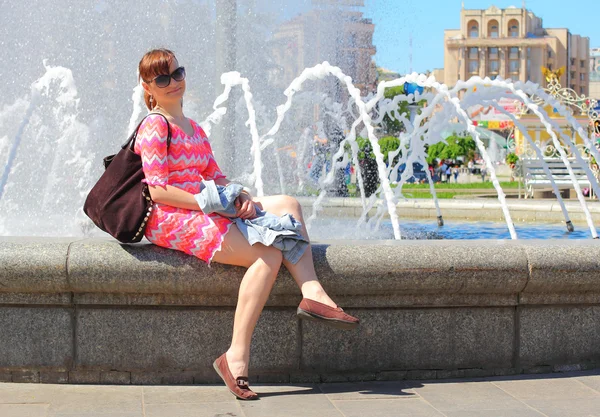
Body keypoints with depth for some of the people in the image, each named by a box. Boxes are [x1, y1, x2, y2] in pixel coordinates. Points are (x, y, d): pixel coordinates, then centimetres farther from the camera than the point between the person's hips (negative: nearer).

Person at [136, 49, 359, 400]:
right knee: (268, 254, -24)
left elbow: (217, 178, 19)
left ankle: (312, 294, -21)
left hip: (199, 210, 9)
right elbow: (158, 191, -14)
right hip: (168, 218, -9)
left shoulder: (194, 129, 22)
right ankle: (236, 357, -26)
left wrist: (241, 196, -4)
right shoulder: (155, 126, -6)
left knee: (286, 204, -6)